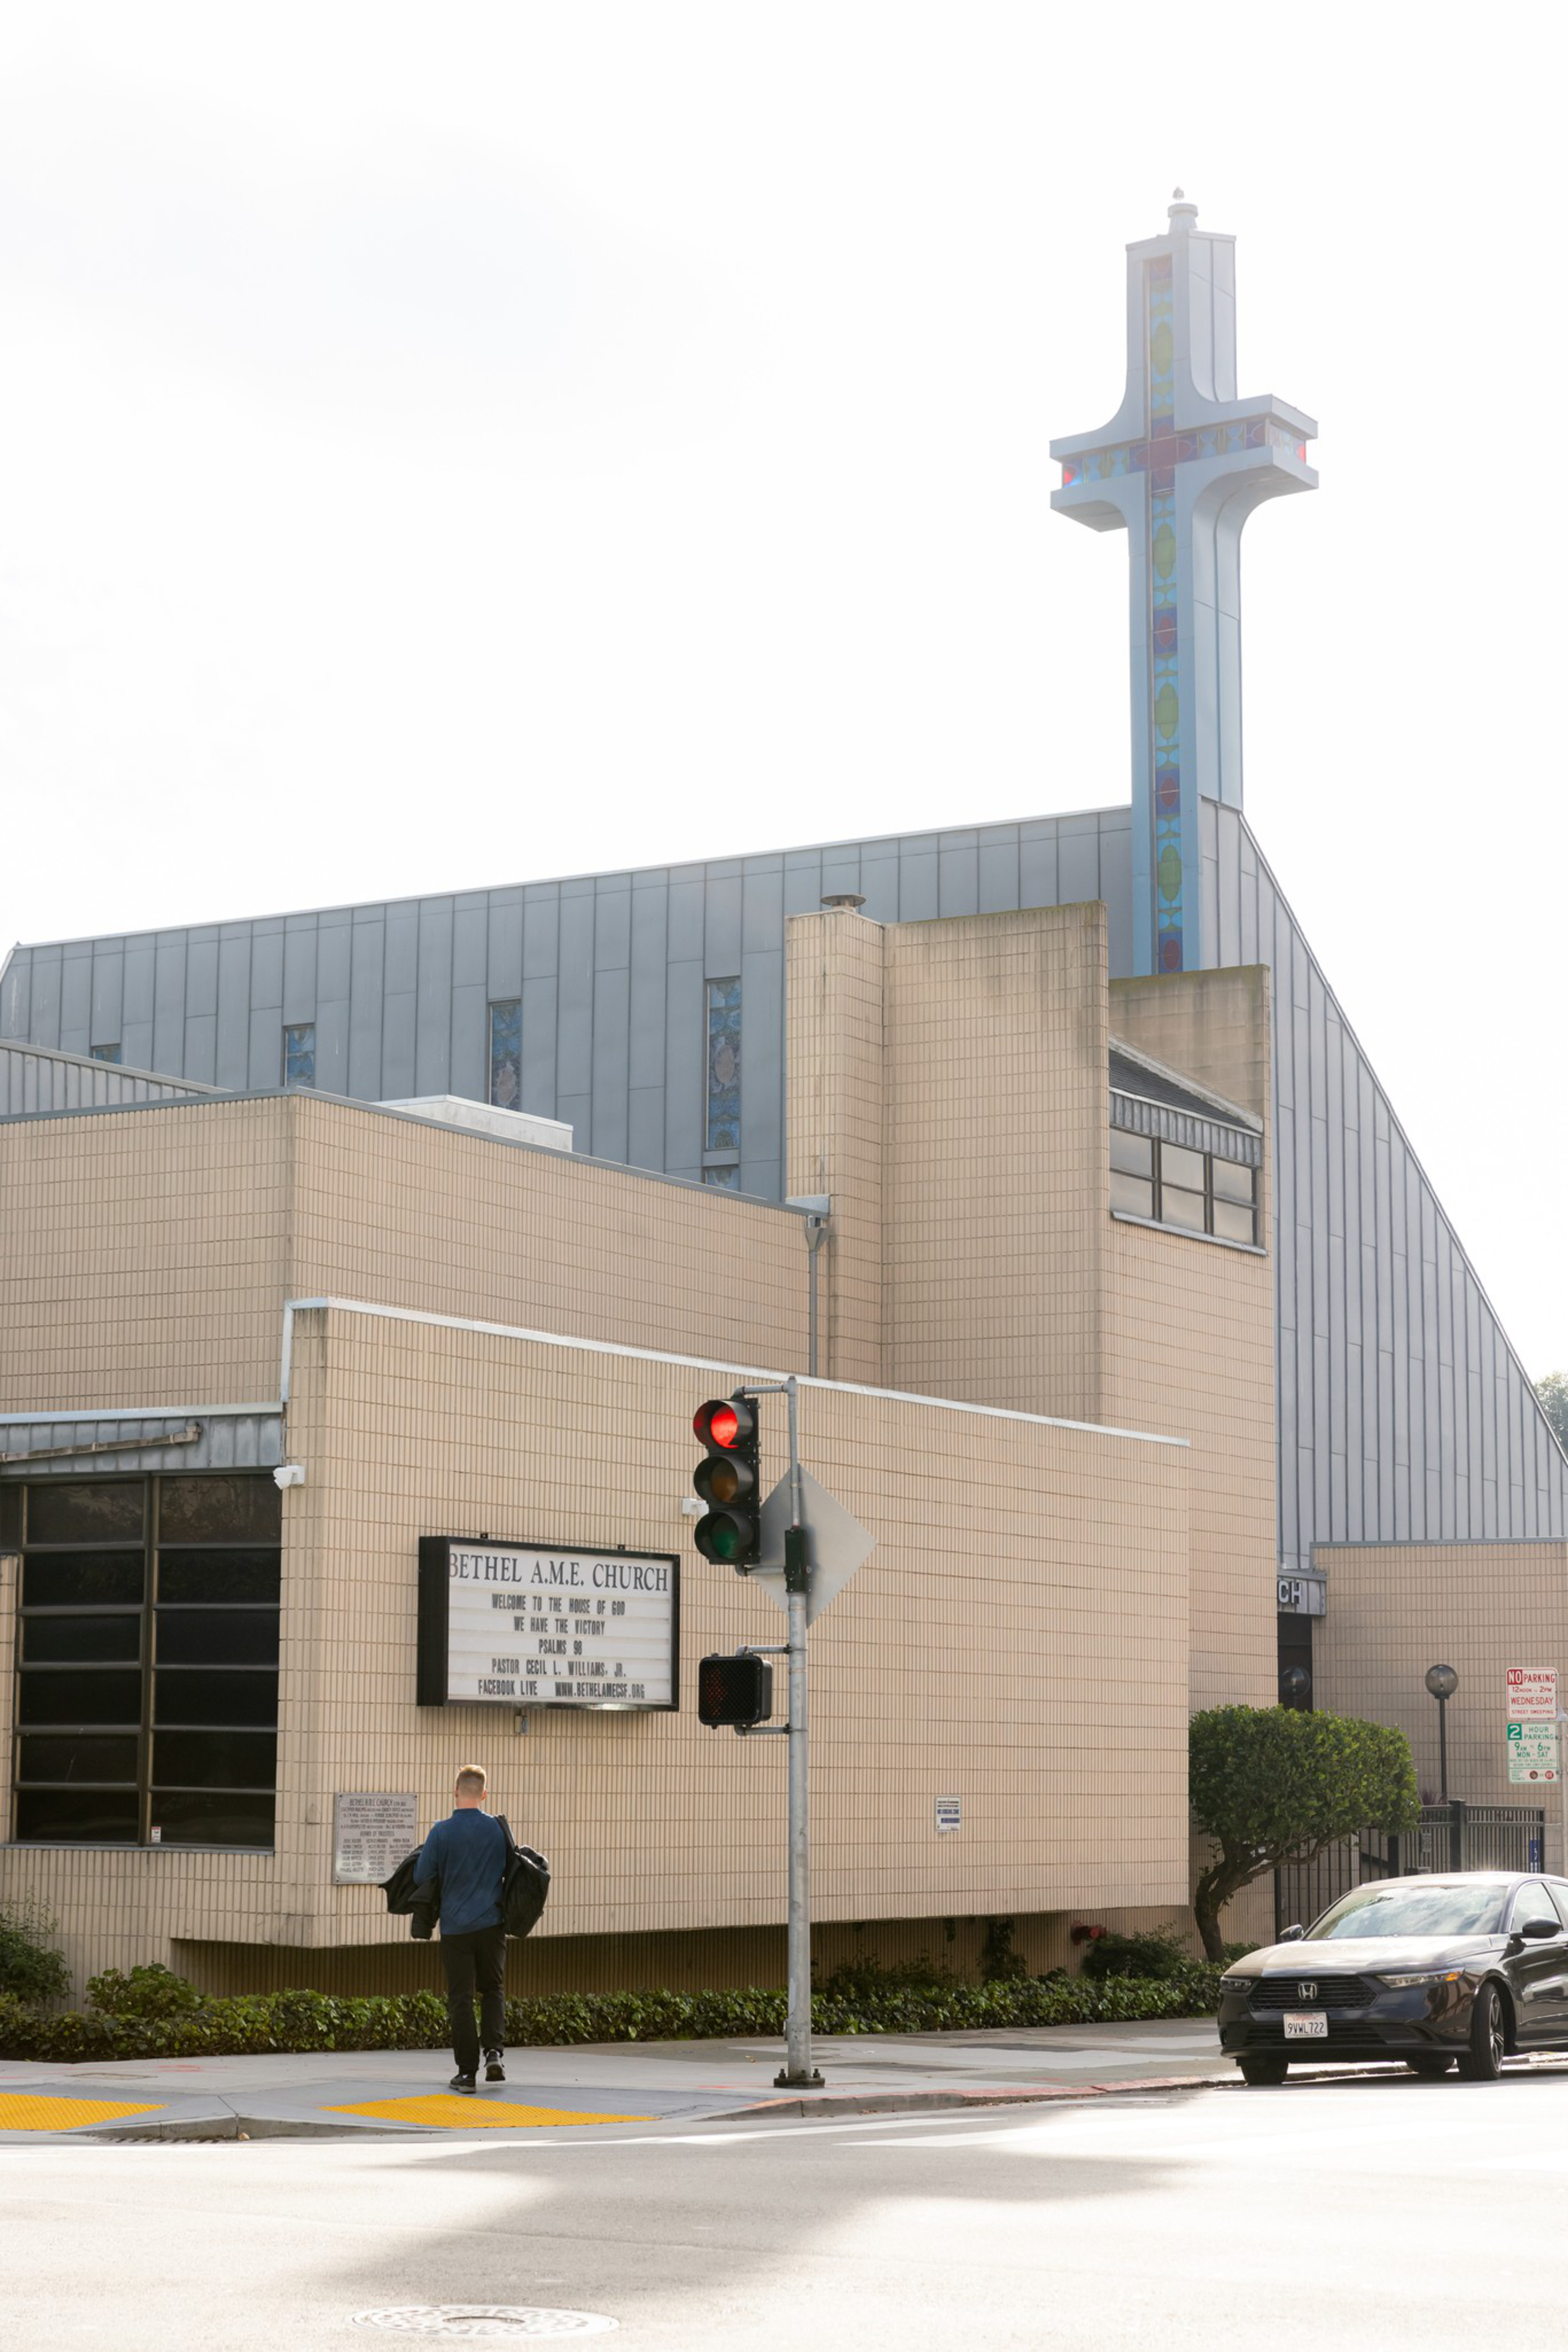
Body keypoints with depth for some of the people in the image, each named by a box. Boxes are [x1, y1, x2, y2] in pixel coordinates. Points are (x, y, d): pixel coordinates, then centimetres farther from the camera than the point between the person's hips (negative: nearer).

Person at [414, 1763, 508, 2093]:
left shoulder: (442, 1832, -10)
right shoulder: (498, 1829, -1)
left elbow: (422, 1877, -5)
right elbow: (511, 1872, 12)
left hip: (455, 1927, -2)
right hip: (491, 1924, 2)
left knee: (461, 1998, 4)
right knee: (492, 1990, 17)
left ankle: (467, 2071, 3)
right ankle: (493, 2052, -2)